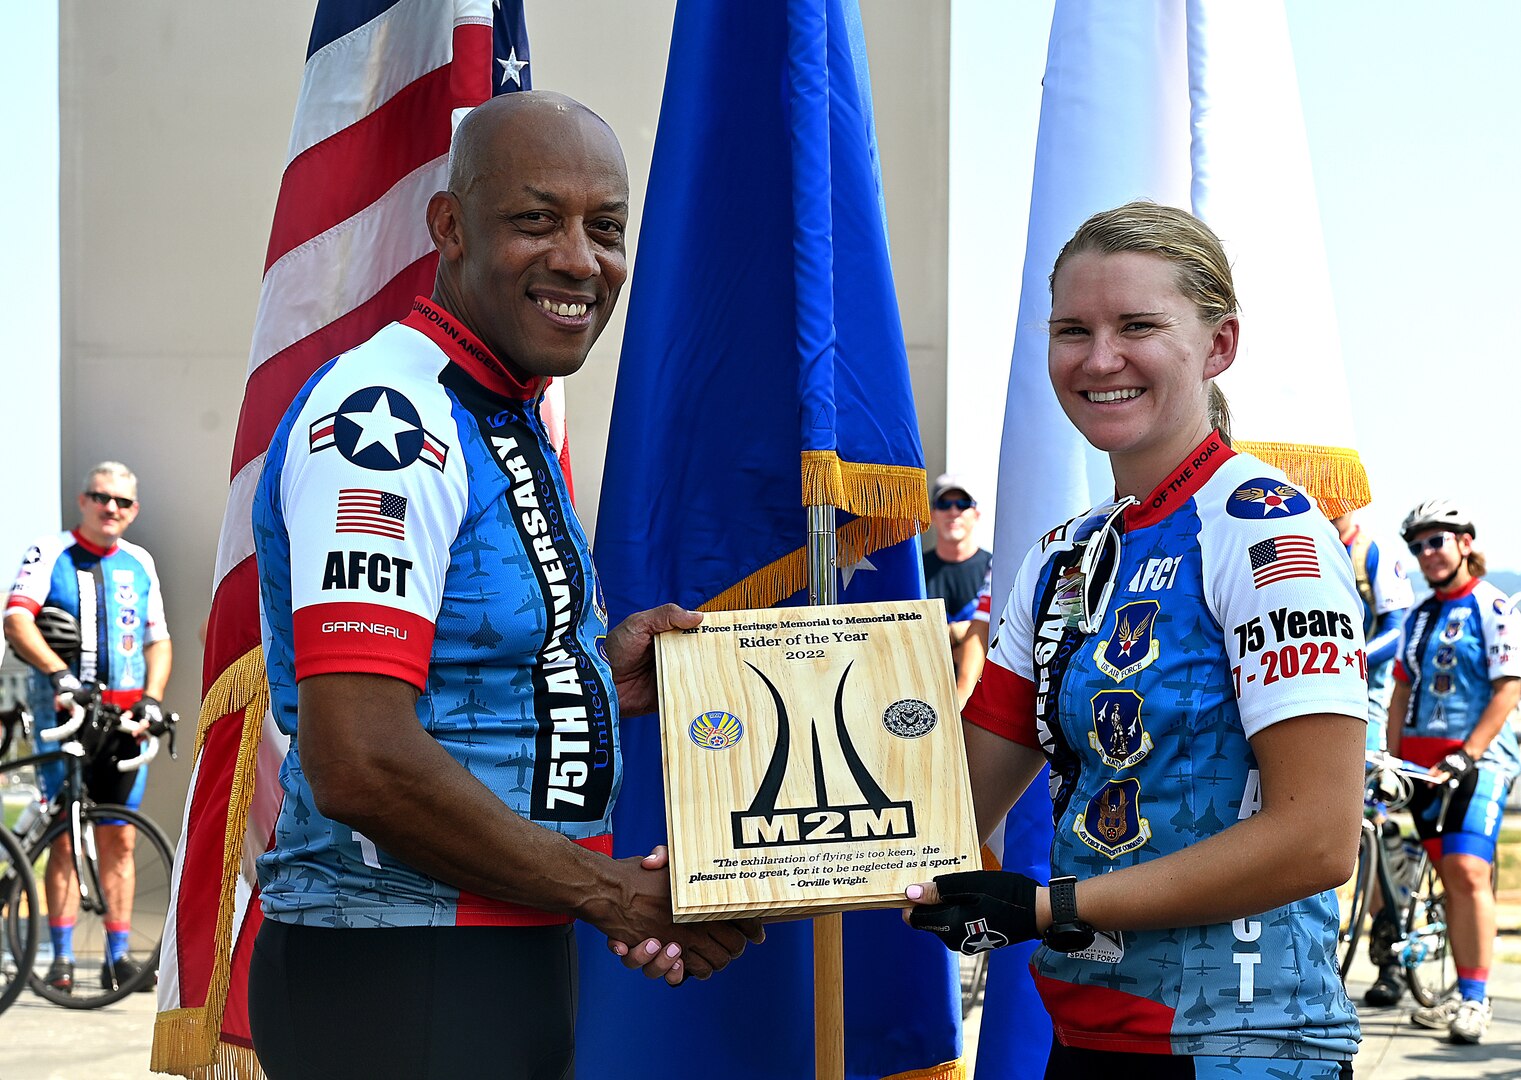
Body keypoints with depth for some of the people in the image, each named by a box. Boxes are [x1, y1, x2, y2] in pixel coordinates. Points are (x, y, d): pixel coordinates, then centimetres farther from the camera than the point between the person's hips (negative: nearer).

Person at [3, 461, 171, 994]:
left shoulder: (140, 564, 14)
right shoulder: (50, 554, 0)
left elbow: (159, 640, 15)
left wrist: (151, 699, -2)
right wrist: (60, 674, -26)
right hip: (65, 712, -4)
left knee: (119, 840, 4)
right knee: (66, 839, -4)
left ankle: (117, 955, 9)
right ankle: (61, 957, 1)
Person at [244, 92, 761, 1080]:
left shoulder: (512, 425, 14)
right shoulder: (380, 418, -17)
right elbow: (359, 765, -25)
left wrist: (594, 679, 4)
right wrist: (610, 889, -16)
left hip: (519, 963, 9)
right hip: (396, 991, -9)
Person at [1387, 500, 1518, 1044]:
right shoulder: (1419, 615, 15)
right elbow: (1403, 691, 18)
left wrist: (1465, 756, -17)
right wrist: (1391, 758, 9)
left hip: (1477, 760, -7)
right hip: (1425, 763, 7)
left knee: (1467, 872, -17)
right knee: (1451, 878, 7)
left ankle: (1476, 1000, -13)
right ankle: (1464, 995, 11)